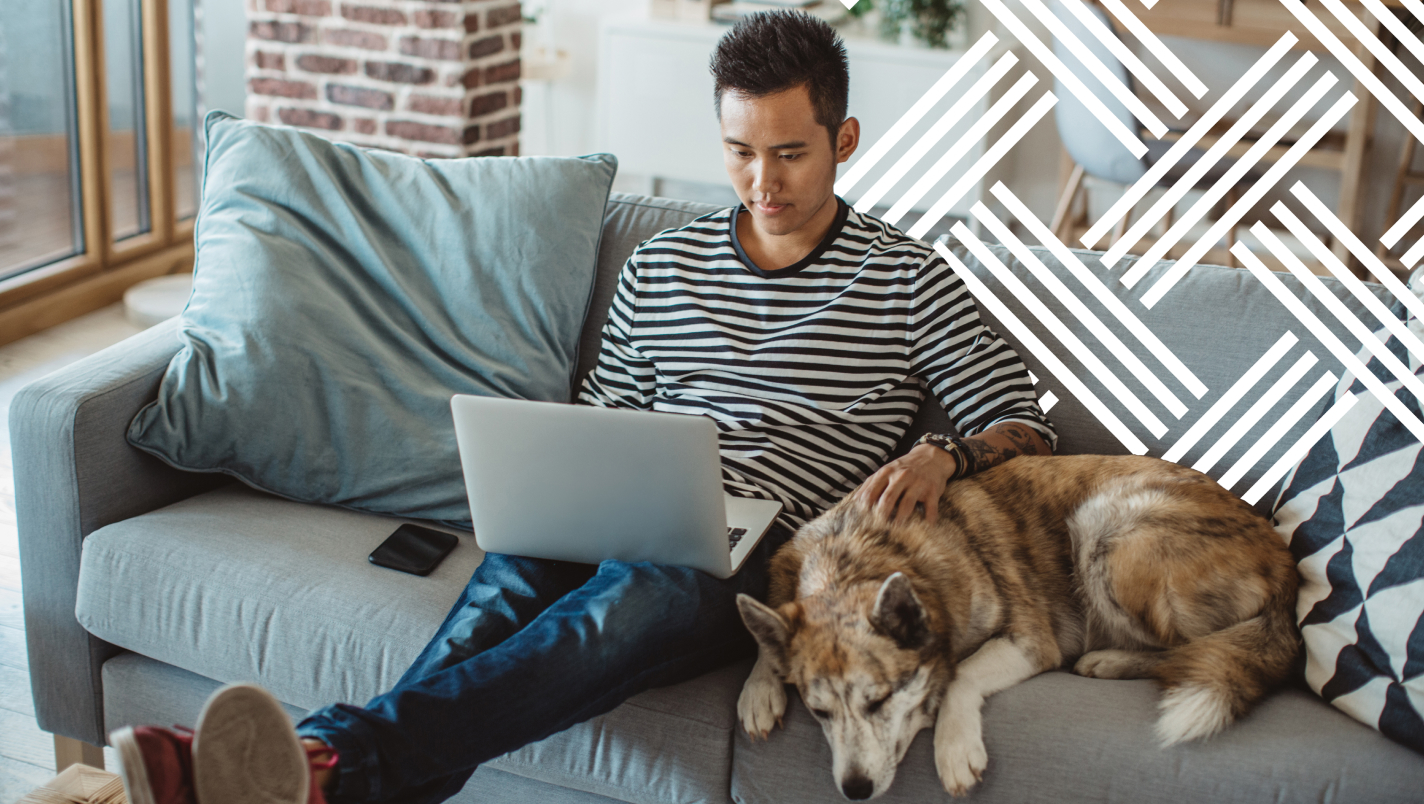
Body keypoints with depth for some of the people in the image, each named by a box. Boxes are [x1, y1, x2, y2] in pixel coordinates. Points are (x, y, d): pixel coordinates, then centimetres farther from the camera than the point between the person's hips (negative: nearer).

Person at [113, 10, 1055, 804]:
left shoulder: (908, 281, 10)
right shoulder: (661, 267, 20)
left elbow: (1024, 428, 7)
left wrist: (945, 457, -16)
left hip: (756, 551, -3)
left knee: (637, 602, -39)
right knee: (511, 578, -35)